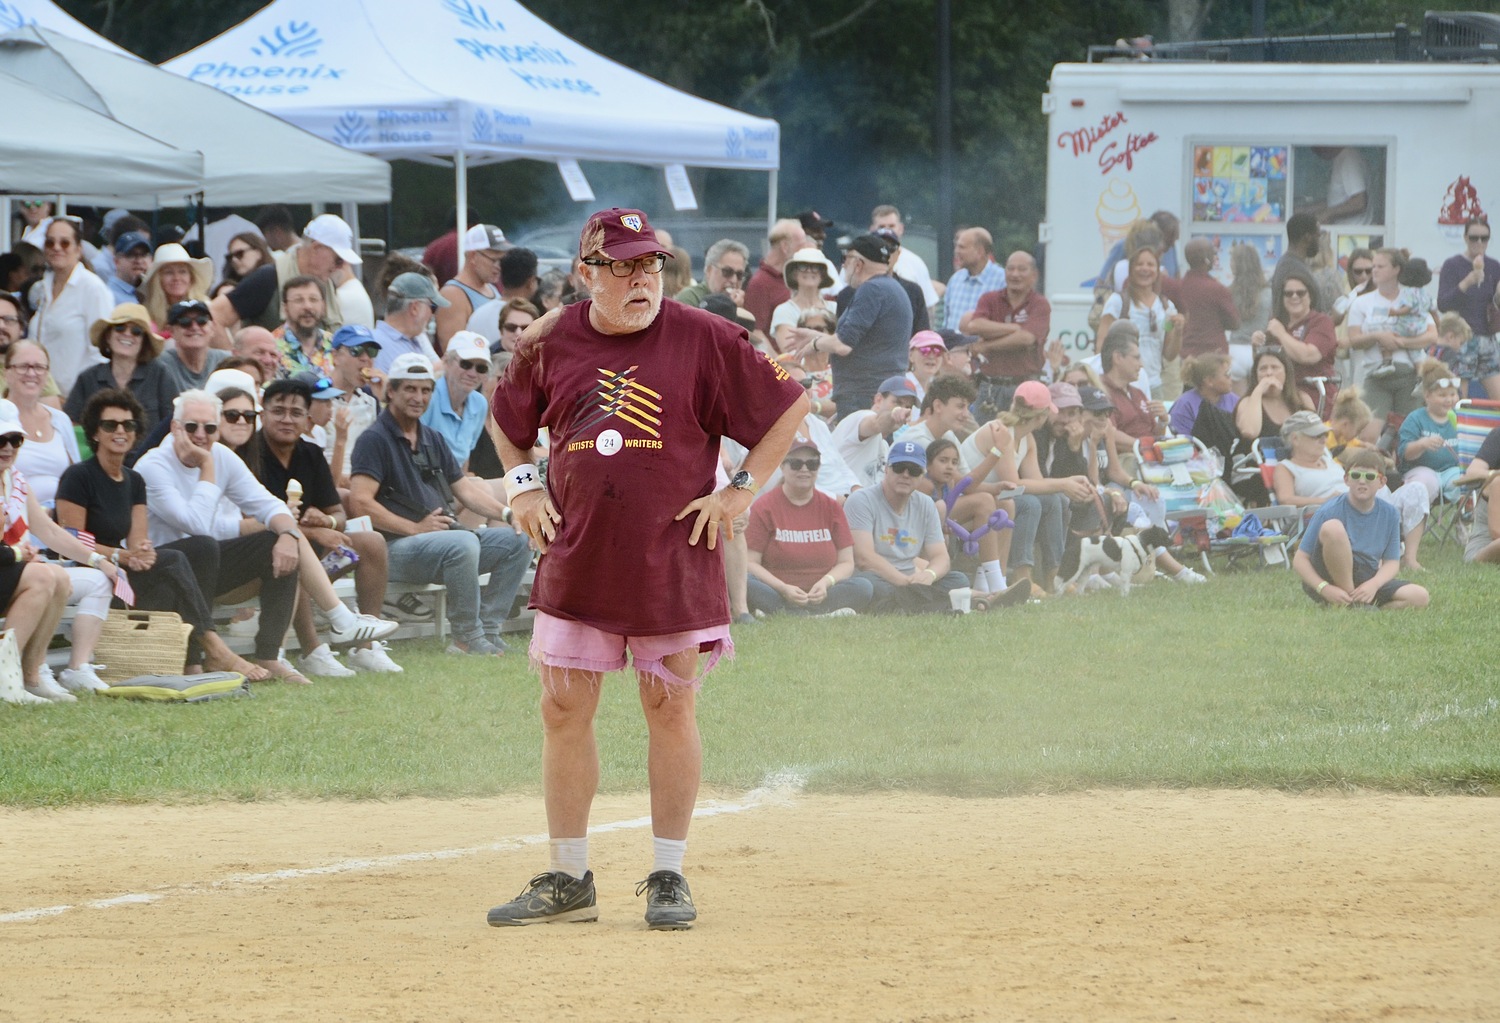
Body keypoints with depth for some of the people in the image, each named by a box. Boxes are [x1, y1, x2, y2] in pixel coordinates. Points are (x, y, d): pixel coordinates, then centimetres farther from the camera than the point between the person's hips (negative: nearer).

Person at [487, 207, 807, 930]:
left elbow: (789, 407, 1)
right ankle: (567, 880, 12)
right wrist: (521, 484, 8)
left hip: (673, 561, -3)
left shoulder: (703, 340, -6)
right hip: (576, 558, 3)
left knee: (670, 708, 2)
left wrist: (743, 489, -4)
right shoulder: (550, 344, 3)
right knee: (563, 708, 3)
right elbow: (507, 417, 22)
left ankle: (669, 877, 12)